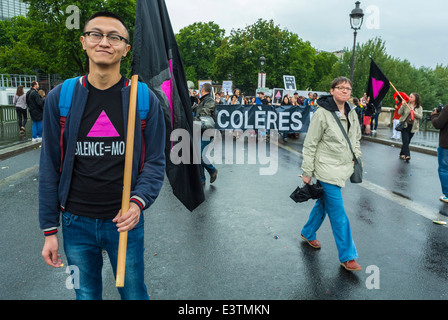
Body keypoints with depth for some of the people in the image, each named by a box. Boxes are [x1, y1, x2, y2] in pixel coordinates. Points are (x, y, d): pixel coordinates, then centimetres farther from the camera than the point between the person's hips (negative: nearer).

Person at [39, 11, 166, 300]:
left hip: (125, 221, -1)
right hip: (76, 222, 2)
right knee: (86, 294, 19)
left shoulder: (145, 99, -5)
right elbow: (50, 167, 2)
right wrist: (50, 229, 2)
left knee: (133, 294, 16)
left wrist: (139, 202, -21)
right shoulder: (59, 98, -1)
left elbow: (155, 162, -2)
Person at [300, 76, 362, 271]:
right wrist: (307, 172, -12)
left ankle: (308, 233, 42)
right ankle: (347, 257, 6)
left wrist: (356, 157, 10)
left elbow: (356, 138, 23)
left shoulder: (352, 113, 7)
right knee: (338, 213, -4)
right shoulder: (323, 113, -14)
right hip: (327, 169, -7)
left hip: (342, 168, 7)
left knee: (324, 203, 21)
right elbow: (310, 144, -13)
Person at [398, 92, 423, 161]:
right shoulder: (406, 105, 1)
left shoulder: (419, 108, 5)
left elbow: (420, 116, -5)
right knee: (405, 140, -13)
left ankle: (402, 154, 21)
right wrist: (402, 106, -19)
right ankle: (407, 155, -18)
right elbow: (399, 113, -6)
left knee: (407, 141, 9)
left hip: (413, 127, 2)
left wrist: (414, 112, -19)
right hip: (405, 125, -2)